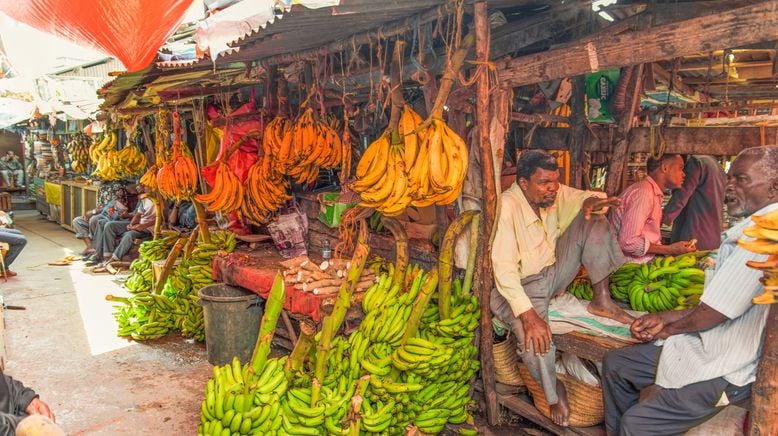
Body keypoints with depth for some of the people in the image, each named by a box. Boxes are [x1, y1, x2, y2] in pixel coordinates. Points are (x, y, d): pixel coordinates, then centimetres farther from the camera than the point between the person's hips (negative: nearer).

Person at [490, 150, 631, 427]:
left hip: (554, 273, 7)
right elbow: (504, 268, -32)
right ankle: (554, 392, 0)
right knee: (534, 338, -34)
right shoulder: (506, 207, -27)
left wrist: (591, 201, -18)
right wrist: (528, 315, -39)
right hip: (521, 286, -6)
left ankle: (601, 301, 0)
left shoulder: (555, 193, -5)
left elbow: (585, 197, 9)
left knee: (595, 223, -5)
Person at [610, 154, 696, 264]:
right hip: (631, 264, -9)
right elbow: (628, 242, -23)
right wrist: (670, 249, -17)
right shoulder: (644, 191, -15)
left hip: (646, 262, 9)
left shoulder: (655, 194, 16)